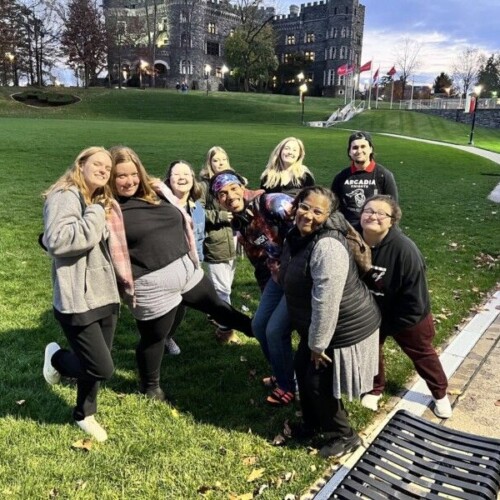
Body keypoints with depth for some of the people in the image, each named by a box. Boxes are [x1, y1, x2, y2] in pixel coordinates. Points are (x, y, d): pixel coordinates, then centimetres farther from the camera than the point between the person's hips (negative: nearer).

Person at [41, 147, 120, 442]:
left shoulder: (99, 201, 16)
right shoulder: (65, 196, -13)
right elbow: (56, 241, -29)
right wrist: (94, 217, -23)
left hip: (105, 295, 9)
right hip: (78, 301, -9)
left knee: (94, 364, 17)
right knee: (103, 369, -6)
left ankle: (85, 415, 41)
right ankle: (56, 358, 24)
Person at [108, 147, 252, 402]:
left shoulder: (156, 190, 5)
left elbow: (182, 222, 16)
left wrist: (191, 258, 19)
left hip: (187, 269, 6)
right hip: (151, 285, -6)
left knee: (216, 305, 24)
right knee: (155, 337, 13)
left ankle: (256, 329, 46)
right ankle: (150, 387, 39)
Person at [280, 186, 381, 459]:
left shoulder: (328, 246, -31)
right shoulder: (297, 235, 0)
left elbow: (326, 303, -29)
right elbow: (294, 282, 15)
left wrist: (318, 345, -21)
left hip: (345, 328, -9)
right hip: (314, 327, 9)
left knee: (320, 382, 3)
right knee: (303, 370, 19)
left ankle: (344, 436, 28)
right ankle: (313, 425, 43)